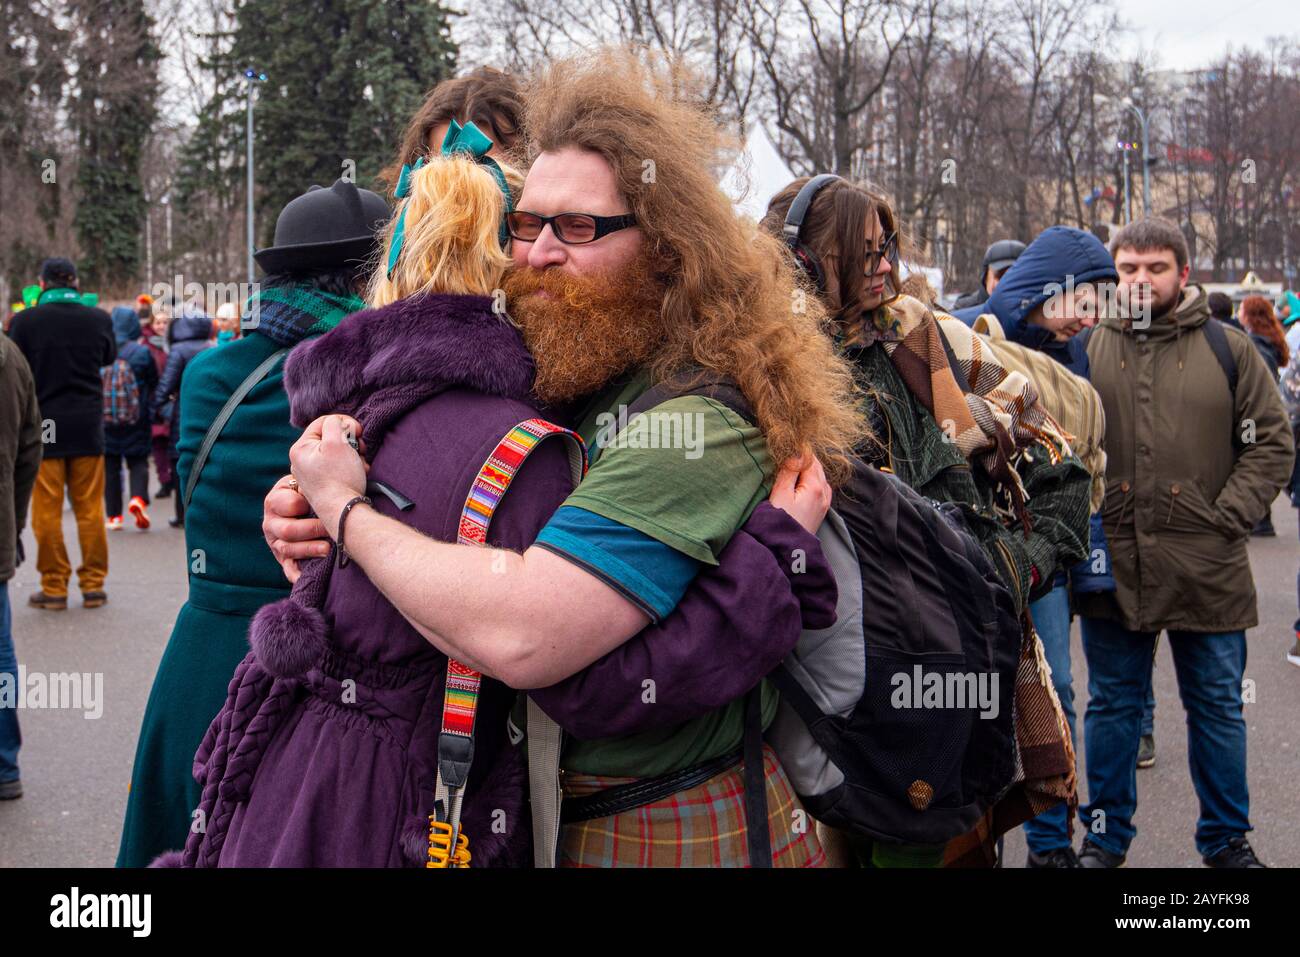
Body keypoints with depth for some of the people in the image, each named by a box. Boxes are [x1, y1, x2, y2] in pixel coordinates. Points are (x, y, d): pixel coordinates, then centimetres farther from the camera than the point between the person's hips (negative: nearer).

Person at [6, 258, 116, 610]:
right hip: (88, 425, 2)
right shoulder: (98, 319, -2)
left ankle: (54, 587, 7)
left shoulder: (26, 320, -9)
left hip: (44, 425, -2)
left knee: (47, 510, 5)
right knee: (90, 508, 9)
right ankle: (93, 584, 11)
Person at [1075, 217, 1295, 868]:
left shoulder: (1228, 350, 3)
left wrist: (1228, 518, -8)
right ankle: (1105, 834, 25)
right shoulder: (1088, 350, 4)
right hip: (1112, 563, 0)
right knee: (1113, 705, 11)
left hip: (1207, 566, 0)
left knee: (1217, 708, 11)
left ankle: (1227, 839, 26)